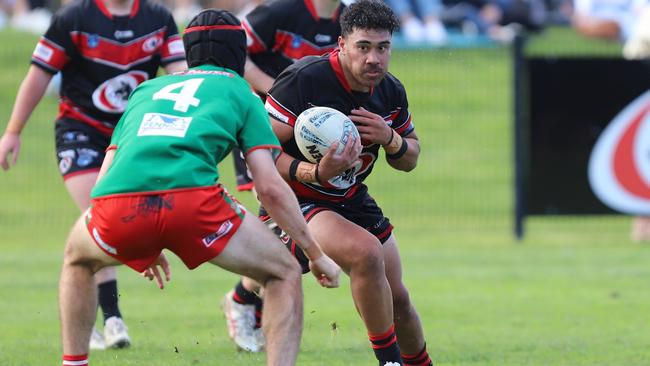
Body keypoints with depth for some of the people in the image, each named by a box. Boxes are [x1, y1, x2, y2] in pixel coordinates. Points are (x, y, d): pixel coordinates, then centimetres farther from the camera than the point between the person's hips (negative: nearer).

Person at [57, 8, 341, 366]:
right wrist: (316, 254, 23)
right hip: (191, 198, -3)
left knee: (78, 259, 38)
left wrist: (145, 247, 48)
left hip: (116, 204, 3)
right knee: (284, 274, 17)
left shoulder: (146, 89, 34)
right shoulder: (241, 93, 24)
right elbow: (270, 187, 14)